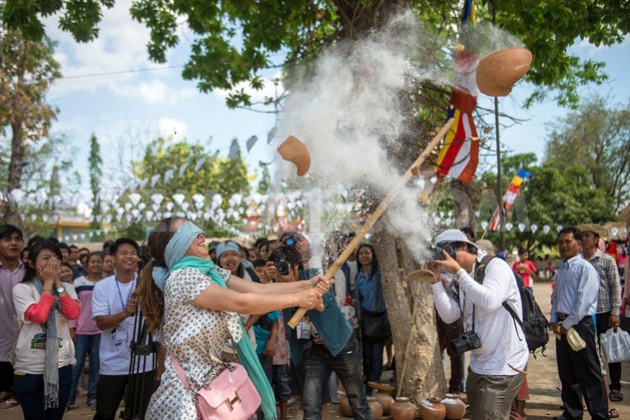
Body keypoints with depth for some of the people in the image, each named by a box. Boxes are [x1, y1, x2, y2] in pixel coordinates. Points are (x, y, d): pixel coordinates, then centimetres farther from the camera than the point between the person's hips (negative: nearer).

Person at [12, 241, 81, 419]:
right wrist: (48, 283, -15)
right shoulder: (21, 289, -7)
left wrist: (57, 282, -11)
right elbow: (39, 316, -22)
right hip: (30, 368, -3)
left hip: (62, 365, 3)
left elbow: (72, 313, -13)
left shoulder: (67, 288, 5)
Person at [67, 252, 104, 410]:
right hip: (81, 330, -1)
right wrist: (71, 327, -2)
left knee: (96, 364, 5)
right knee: (77, 364, 1)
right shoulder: (79, 282, 1)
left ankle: (93, 396, 13)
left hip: (101, 330, 1)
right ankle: (69, 397, 11)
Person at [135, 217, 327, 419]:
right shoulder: (182, 277, -19)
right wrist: (297, 299, -18)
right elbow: (241, 303, -23)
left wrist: (306, 285, -10)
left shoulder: (212, 272, 6)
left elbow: (259, 289, -1)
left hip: (213, 379, 7)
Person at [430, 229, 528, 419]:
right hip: (478, 365, 8)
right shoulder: (460, 280, 9)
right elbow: (450, 316, -3)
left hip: (504, 367, -8)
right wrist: (436, 280, -9)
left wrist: (458, 271, -23)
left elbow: (489, 301, -30)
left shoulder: (496, 266, -12)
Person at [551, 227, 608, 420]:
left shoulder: (585, 268, -12)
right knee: (566, 372, 15)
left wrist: (567, 325, -14)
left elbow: (583, 302, -17)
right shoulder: (561, 270, 14)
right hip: (562, 326, 8)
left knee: (588, 373, -2)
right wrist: (554, 321, 5)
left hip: (580, 324, -8)